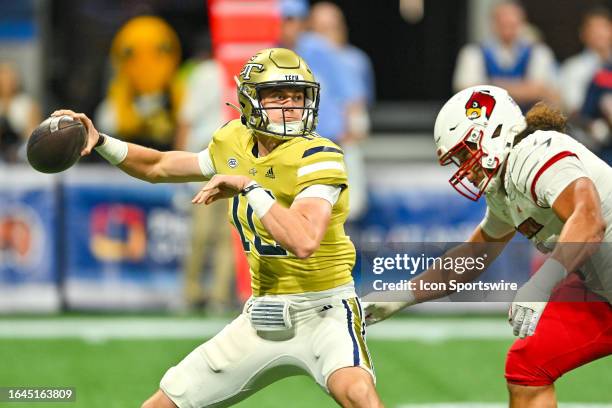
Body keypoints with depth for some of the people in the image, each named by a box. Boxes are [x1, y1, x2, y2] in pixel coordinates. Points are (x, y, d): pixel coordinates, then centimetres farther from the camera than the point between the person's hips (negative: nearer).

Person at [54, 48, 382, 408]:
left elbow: (304, 242, -34)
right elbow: (160, 168, 21)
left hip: (323, 311, -6)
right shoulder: (235, 143, 4)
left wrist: (248, 186, -27)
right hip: (264, 318, 6)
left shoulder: (318, 158, -18)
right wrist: (99, 142, 8)